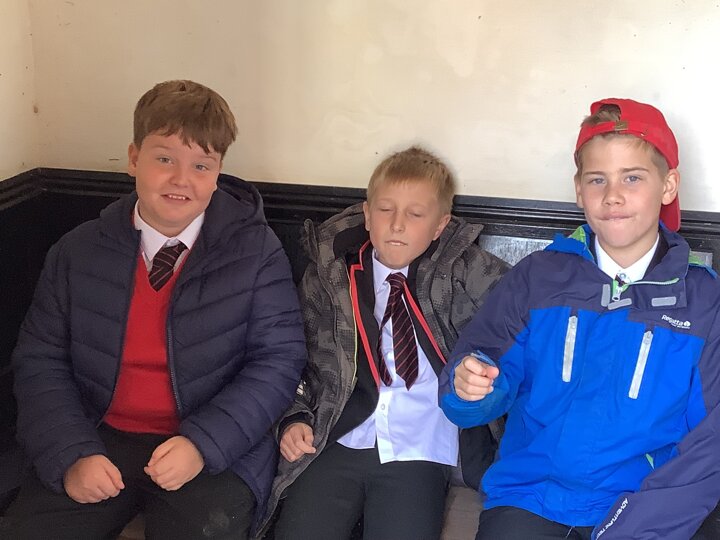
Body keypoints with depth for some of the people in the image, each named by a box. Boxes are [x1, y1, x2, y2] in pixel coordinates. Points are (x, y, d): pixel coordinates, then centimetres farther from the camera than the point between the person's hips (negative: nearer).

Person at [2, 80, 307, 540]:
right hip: (101, 441, 3)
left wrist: (203, 443, -19)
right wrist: (72, 456, -12)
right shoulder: (79, 253, 3)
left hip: (214, 451, -2)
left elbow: (279, 359, -7)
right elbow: (40, 360, 4)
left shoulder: (256, 251, -5)